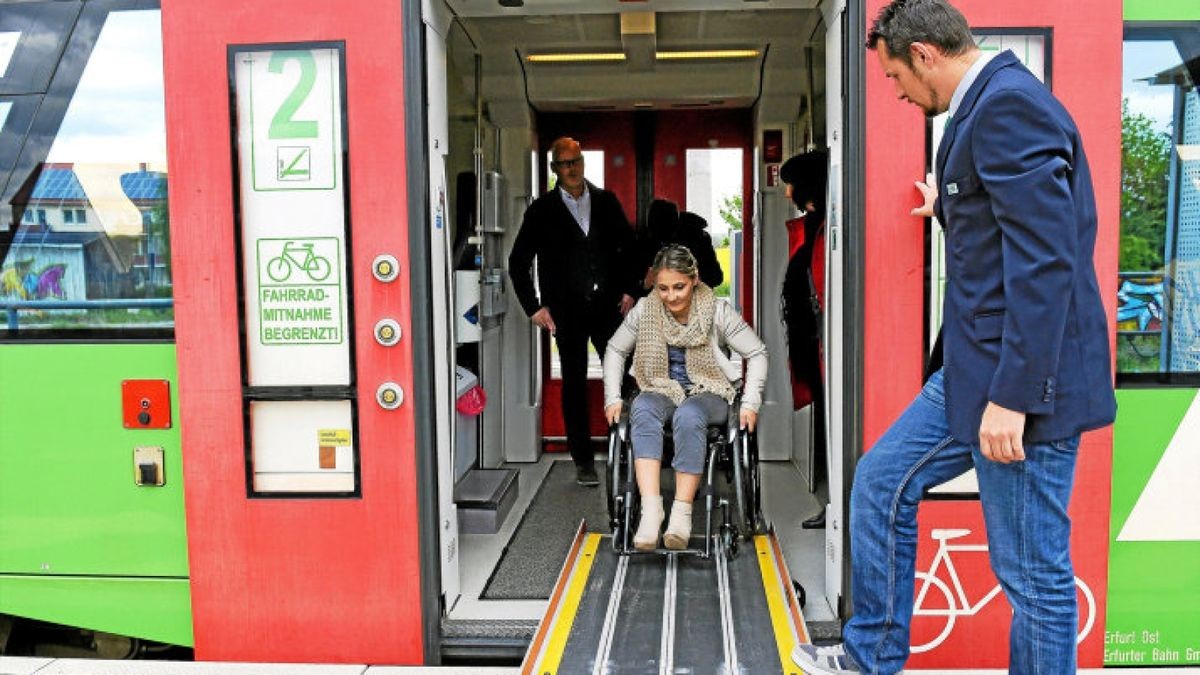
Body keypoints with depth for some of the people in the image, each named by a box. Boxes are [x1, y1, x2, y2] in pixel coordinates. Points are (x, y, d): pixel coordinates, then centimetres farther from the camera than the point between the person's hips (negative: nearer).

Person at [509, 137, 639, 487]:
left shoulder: (606, 201, 8)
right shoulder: (542, 210, 2)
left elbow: (629, 246, 15)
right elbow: (518, 263, 3)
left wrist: (629, 289, 5)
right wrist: (534, 307, -3)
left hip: (608, 305, 2)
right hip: (567, 311, -2)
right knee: (574, 384, 4)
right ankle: (583, 461, 12)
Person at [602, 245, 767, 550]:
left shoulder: (718, 311, -9)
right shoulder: (645, 310, -3)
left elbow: (757, 353, -1)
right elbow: (614, 350, 10)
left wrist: (750, 403, -9)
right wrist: (613, 399, 1)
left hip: (708, 393, -2)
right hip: (662, 391, 2)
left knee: (688, 416, -38)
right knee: (641, 409, -34)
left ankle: (682, 513, -34)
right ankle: (650, 509, -43)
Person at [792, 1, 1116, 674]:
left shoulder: (1010, 102, -16)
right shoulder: (988, 104, 14)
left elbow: (1044, 259, -23)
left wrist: (1012, 396, -24)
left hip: (1021, 378, -11)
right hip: (977, 367, 11)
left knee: (1034, 574, 2)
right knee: (882, 482, 17)